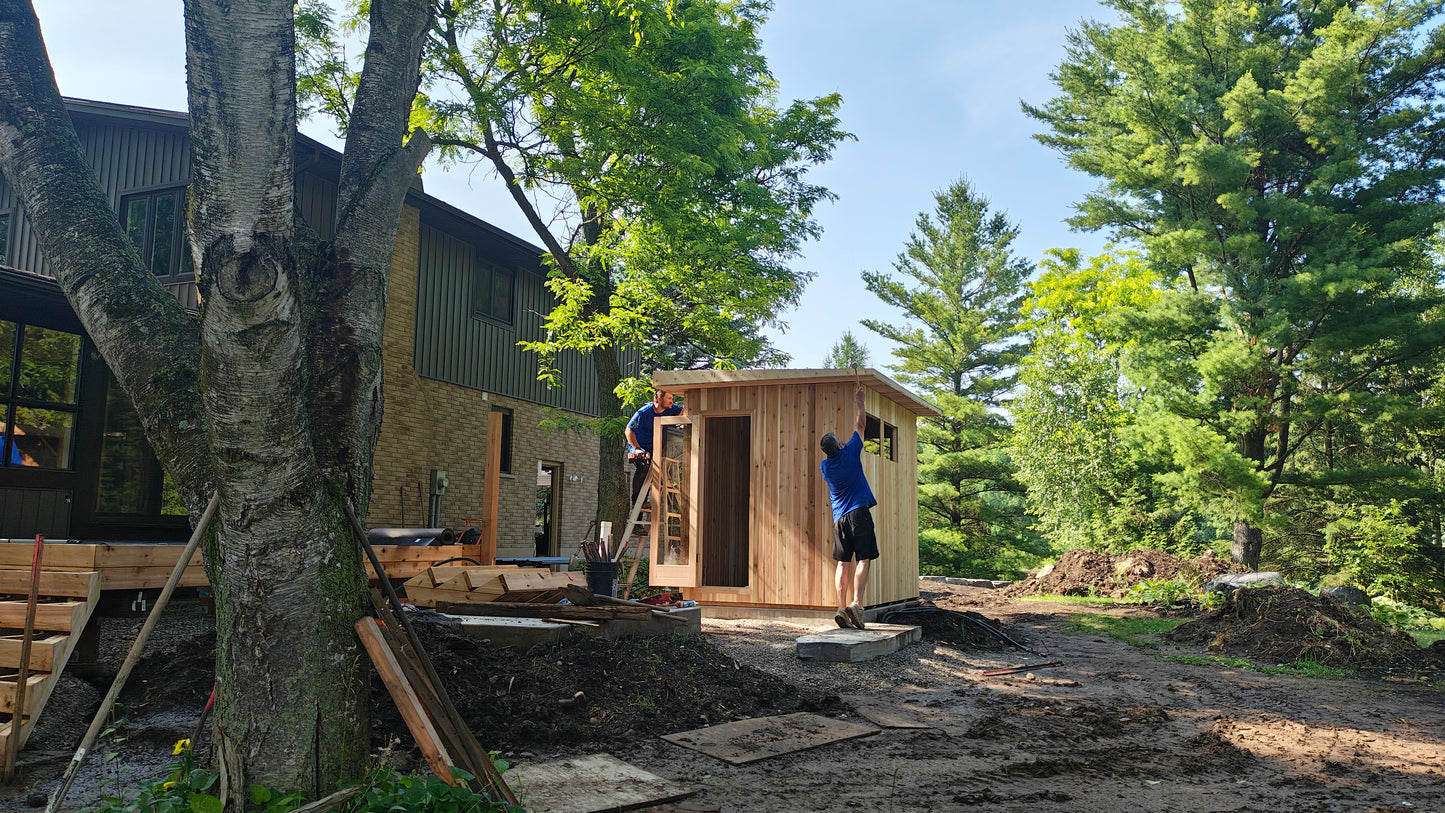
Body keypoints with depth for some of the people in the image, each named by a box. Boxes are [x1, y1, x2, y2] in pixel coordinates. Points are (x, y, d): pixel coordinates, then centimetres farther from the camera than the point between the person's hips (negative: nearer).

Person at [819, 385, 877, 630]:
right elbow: (861, 424, 10)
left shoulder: (824, 466, 8)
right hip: (859, 513, -5)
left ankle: (842, 606, -5)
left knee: (843, 563, 4)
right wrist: (859, 401, 22)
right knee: (863, 560, -7)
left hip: (839, 518, 5)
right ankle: (856, 603, -21)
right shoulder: (849, 453, -2)